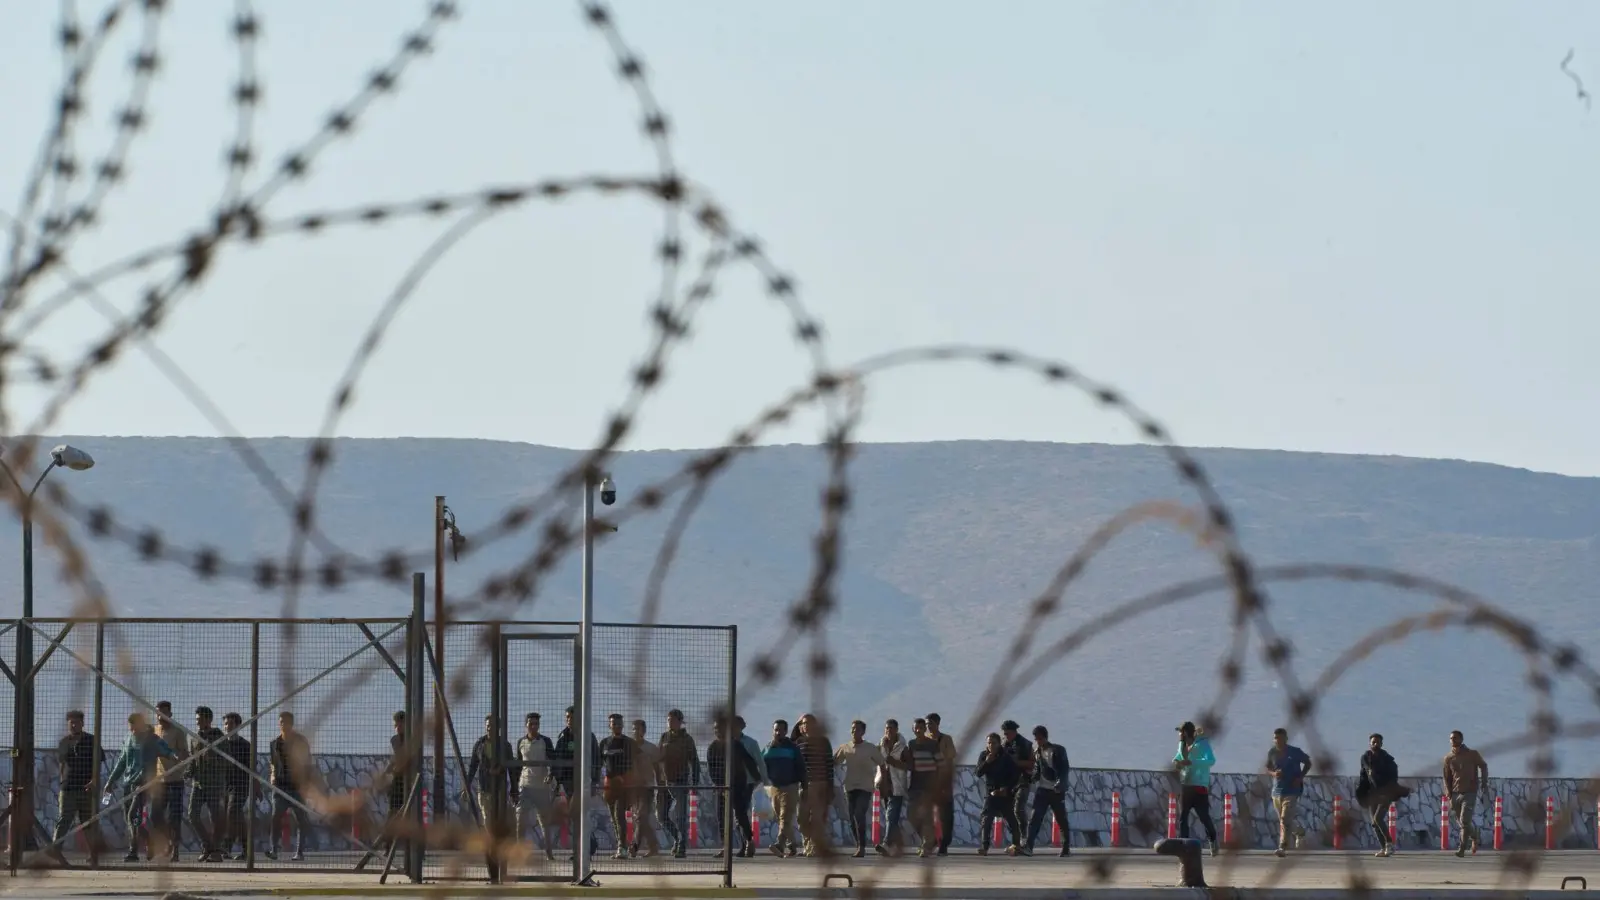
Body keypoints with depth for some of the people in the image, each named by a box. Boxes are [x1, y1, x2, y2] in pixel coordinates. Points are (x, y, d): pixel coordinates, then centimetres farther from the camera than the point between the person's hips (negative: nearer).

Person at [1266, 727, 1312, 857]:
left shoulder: (1295, 752, -8)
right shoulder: (1272, 753, 1)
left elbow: (1308, 763, 5)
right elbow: (1268, 768, 13)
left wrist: (1300, 777, -9)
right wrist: (1273, 773, -11)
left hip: (1292, 791, -5)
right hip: (1277, 791, 5)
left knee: (1285, 819, -16)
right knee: (1283, 820, 16)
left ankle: (1282, 846, -16)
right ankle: (1299, 832, 45)